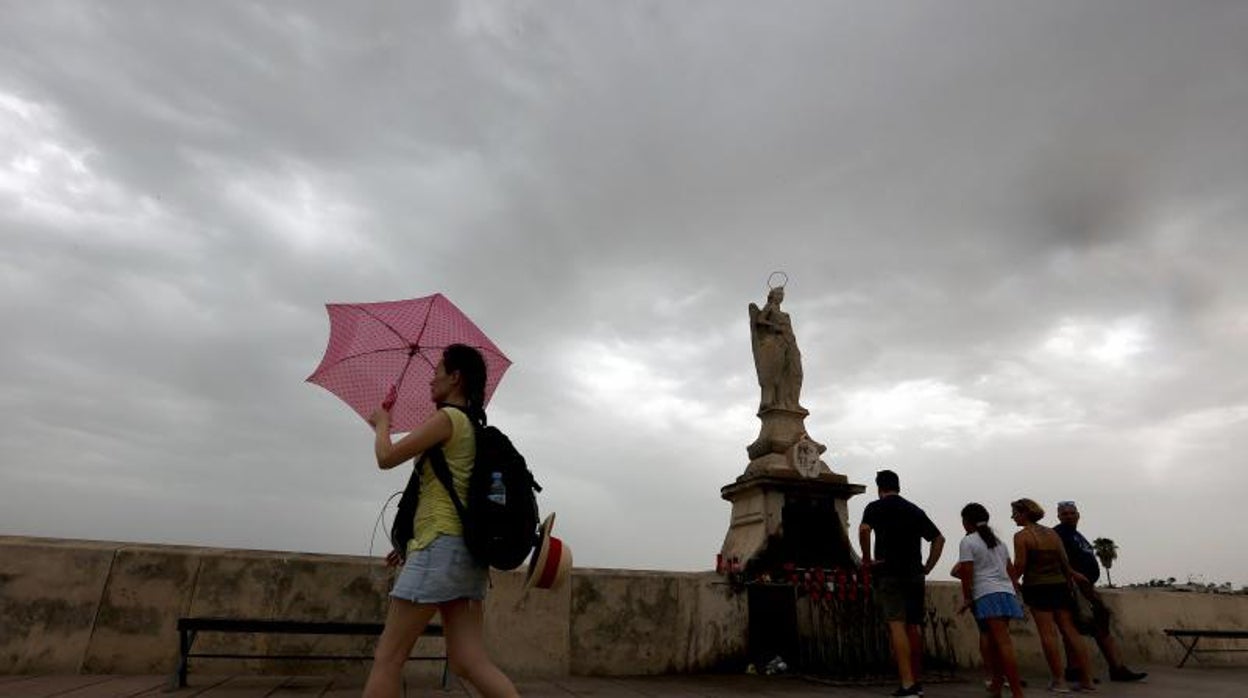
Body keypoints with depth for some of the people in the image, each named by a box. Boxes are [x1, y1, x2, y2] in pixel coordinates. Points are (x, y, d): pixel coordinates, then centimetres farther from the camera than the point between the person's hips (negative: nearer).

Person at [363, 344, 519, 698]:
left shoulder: (448, 417, -6)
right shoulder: (473, 426, 20)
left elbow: (386, 457, -5)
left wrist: (382, 423, 15)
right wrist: (413, 541, 25)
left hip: (443, 546, -9)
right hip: (466, 549, 9)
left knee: (388, 657, -1)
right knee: (469, 662, 3)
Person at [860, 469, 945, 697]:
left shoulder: (876, 507, -1)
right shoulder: (915, 510, 16)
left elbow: (864, 529, -20)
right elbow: (939, 538, 16)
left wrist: (867, 558, -11)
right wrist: (928, 566, 14)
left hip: (889, 574, -5)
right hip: (915, 575, 6)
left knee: (897, 626, -9)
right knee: (913, 627, 12)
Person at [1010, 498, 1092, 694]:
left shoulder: (1021, 536, -8)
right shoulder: (1052, 533, 11)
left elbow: (1020, 566, -12)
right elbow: (1065, 562, 12)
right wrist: (1070, 582, 24)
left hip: (1037, 587, -6)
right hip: (1060, 585, 6)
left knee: (1048, 633, -3)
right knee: (1069, 631, 9)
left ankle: (1059, 680, -1)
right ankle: (1086, 679, 12)